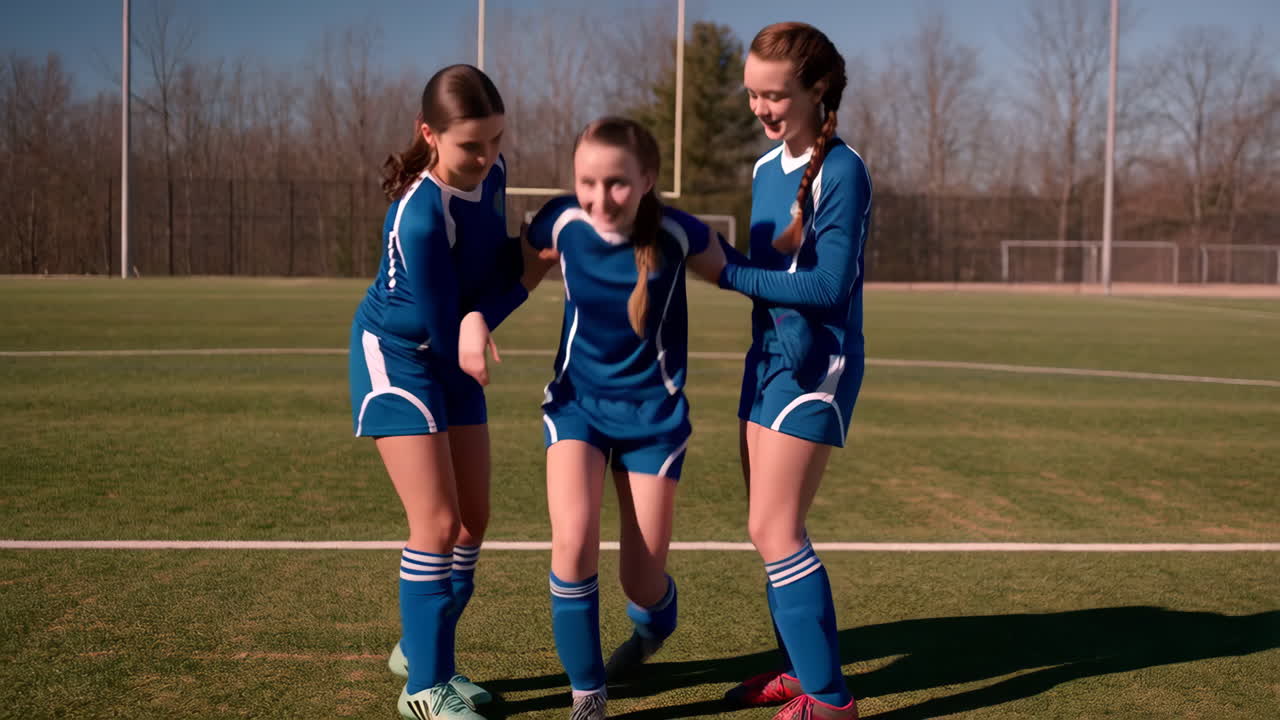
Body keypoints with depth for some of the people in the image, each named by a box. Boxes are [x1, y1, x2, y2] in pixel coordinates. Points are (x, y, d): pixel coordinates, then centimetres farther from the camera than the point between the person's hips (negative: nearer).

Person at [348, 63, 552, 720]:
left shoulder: (490, 172, -9)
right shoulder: (421, 219, -32)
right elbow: (442, 327, -25)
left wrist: (478, 323, -19)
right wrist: (529, 271, -21)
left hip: (455, 354, 8)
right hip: (397, 357, -8)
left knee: (472, 520, 10)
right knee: (438, 525, -9)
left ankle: (421, 648, 29)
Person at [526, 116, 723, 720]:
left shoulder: (675, 233, -19)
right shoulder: (563, 222, -14)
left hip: (653, 411, -1)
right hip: (577, 401, 1)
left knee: (642, 577, 4)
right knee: (574, 541, -22)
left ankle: (652, 627, 44)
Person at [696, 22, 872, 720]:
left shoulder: (841, 171, -14)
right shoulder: (765, 169, 11)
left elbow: (829, 285, -18)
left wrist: (728, 271, -17)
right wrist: (714, 254, 0)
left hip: (815, 366, -8)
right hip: (767, 358, 8)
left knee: (775, 530, -10)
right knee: (771, 528, 12)